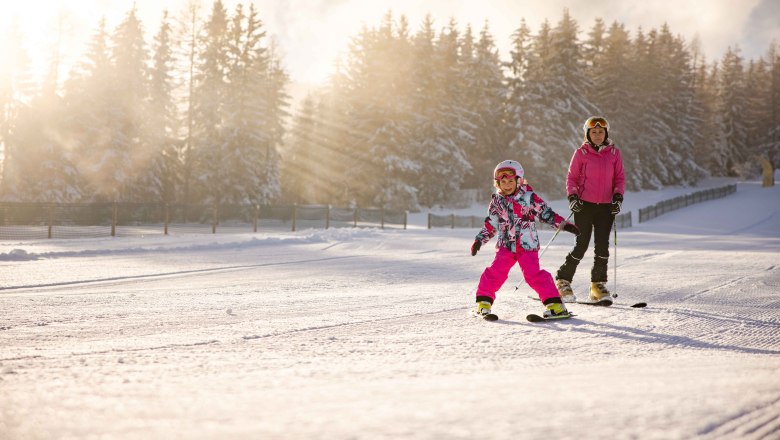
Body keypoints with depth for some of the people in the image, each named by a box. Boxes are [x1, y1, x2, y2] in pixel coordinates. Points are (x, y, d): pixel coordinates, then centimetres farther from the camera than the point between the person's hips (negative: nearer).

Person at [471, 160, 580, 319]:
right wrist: (479, 240, 9)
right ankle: (483, 302, 10)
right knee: (495, 272, -6)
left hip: (527, 245, -3)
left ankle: (554, 304, -8)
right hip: (505, 245, 3)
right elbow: (490, 225, 15)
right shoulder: (497, 202, 7)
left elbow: (546, 213, 0)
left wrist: (564, 225, -6)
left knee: (534, 274, -13)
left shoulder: (529, 197, -4)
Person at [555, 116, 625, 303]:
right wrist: (572, 196, -10)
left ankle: (598, 285, 9)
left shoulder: (614, 153, 7)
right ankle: (563, 280, 10)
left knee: (602, 246, -3)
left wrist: (618, 196, -4)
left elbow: (620, 178, 10)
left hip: (606, 207, 2)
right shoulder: (581, 153, 1)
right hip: (584, 205, -2)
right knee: (581, 246, -5)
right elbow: (572, 178, 3)